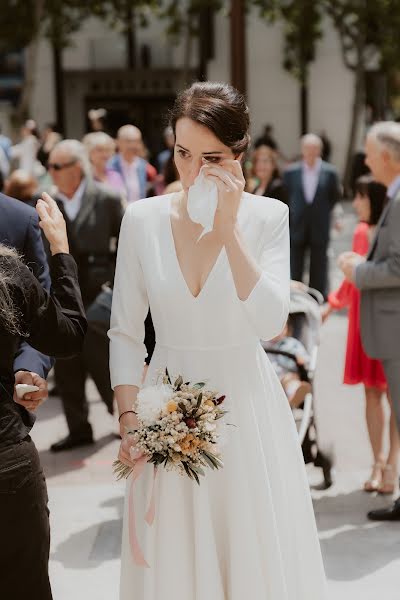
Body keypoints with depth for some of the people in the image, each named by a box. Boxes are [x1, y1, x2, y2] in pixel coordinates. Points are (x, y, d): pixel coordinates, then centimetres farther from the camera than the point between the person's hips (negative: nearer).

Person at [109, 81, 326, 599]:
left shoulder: (267, 217, -7)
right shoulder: (142, 219, -4)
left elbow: (269, 323, -19)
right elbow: (125, 333, 1)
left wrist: (228, 228, -23)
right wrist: (128, 417, -9)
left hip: (246, 403, -1)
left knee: (257, 554, 8)